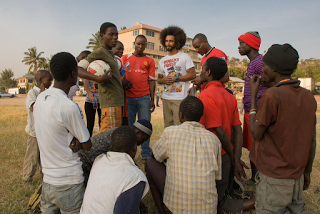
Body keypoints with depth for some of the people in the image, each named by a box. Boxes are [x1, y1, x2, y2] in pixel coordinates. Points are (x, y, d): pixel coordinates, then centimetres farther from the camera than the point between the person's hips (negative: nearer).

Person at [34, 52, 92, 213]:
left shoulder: (40, 98, 0)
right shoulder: (69, 107, -24)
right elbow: (87, 146, -13)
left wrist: (74, 140, -7)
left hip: (47, 179, 7)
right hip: (68, 183, -7)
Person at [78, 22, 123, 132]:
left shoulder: (111, 53, 19)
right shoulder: (98, 53, -9)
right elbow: (78, 69, -17)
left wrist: (123, 83, 12)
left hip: (116, 101, 9)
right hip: (110, 102, -9)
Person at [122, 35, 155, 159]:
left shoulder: (149, 60, 11)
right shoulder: (125, 58, 13)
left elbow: (151, 80, 7)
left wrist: (152, 99, 1)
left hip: (144, 97, -1)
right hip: (129, 97, 1)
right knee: (128, 126, 4)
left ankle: (146, 155, 7)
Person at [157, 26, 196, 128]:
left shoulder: (185, 57, 4)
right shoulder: (162, 61, 18)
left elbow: (192, 74, -3)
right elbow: (159, 79, 20)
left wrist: (176, 78, -13)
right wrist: (163, 80, -3)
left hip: (180, 98, -5)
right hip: (166, 97, 5)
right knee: (167, 126, 7)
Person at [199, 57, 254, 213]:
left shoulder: (206, 95, -20)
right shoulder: (229, 96, 6)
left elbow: (220, 132, -22)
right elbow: (238, 129, 2)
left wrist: (233, 159, -10)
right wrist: (236, 159, -1)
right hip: (225, 155, 8)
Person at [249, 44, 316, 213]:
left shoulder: (271, 95, -20)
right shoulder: (309, 96, 3)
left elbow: (256, 134, -10)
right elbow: (311, 140, 7)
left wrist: (253, 95, -5)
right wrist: (307, 172, 19)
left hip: (273, 176, -7)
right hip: (296, 175, 7)